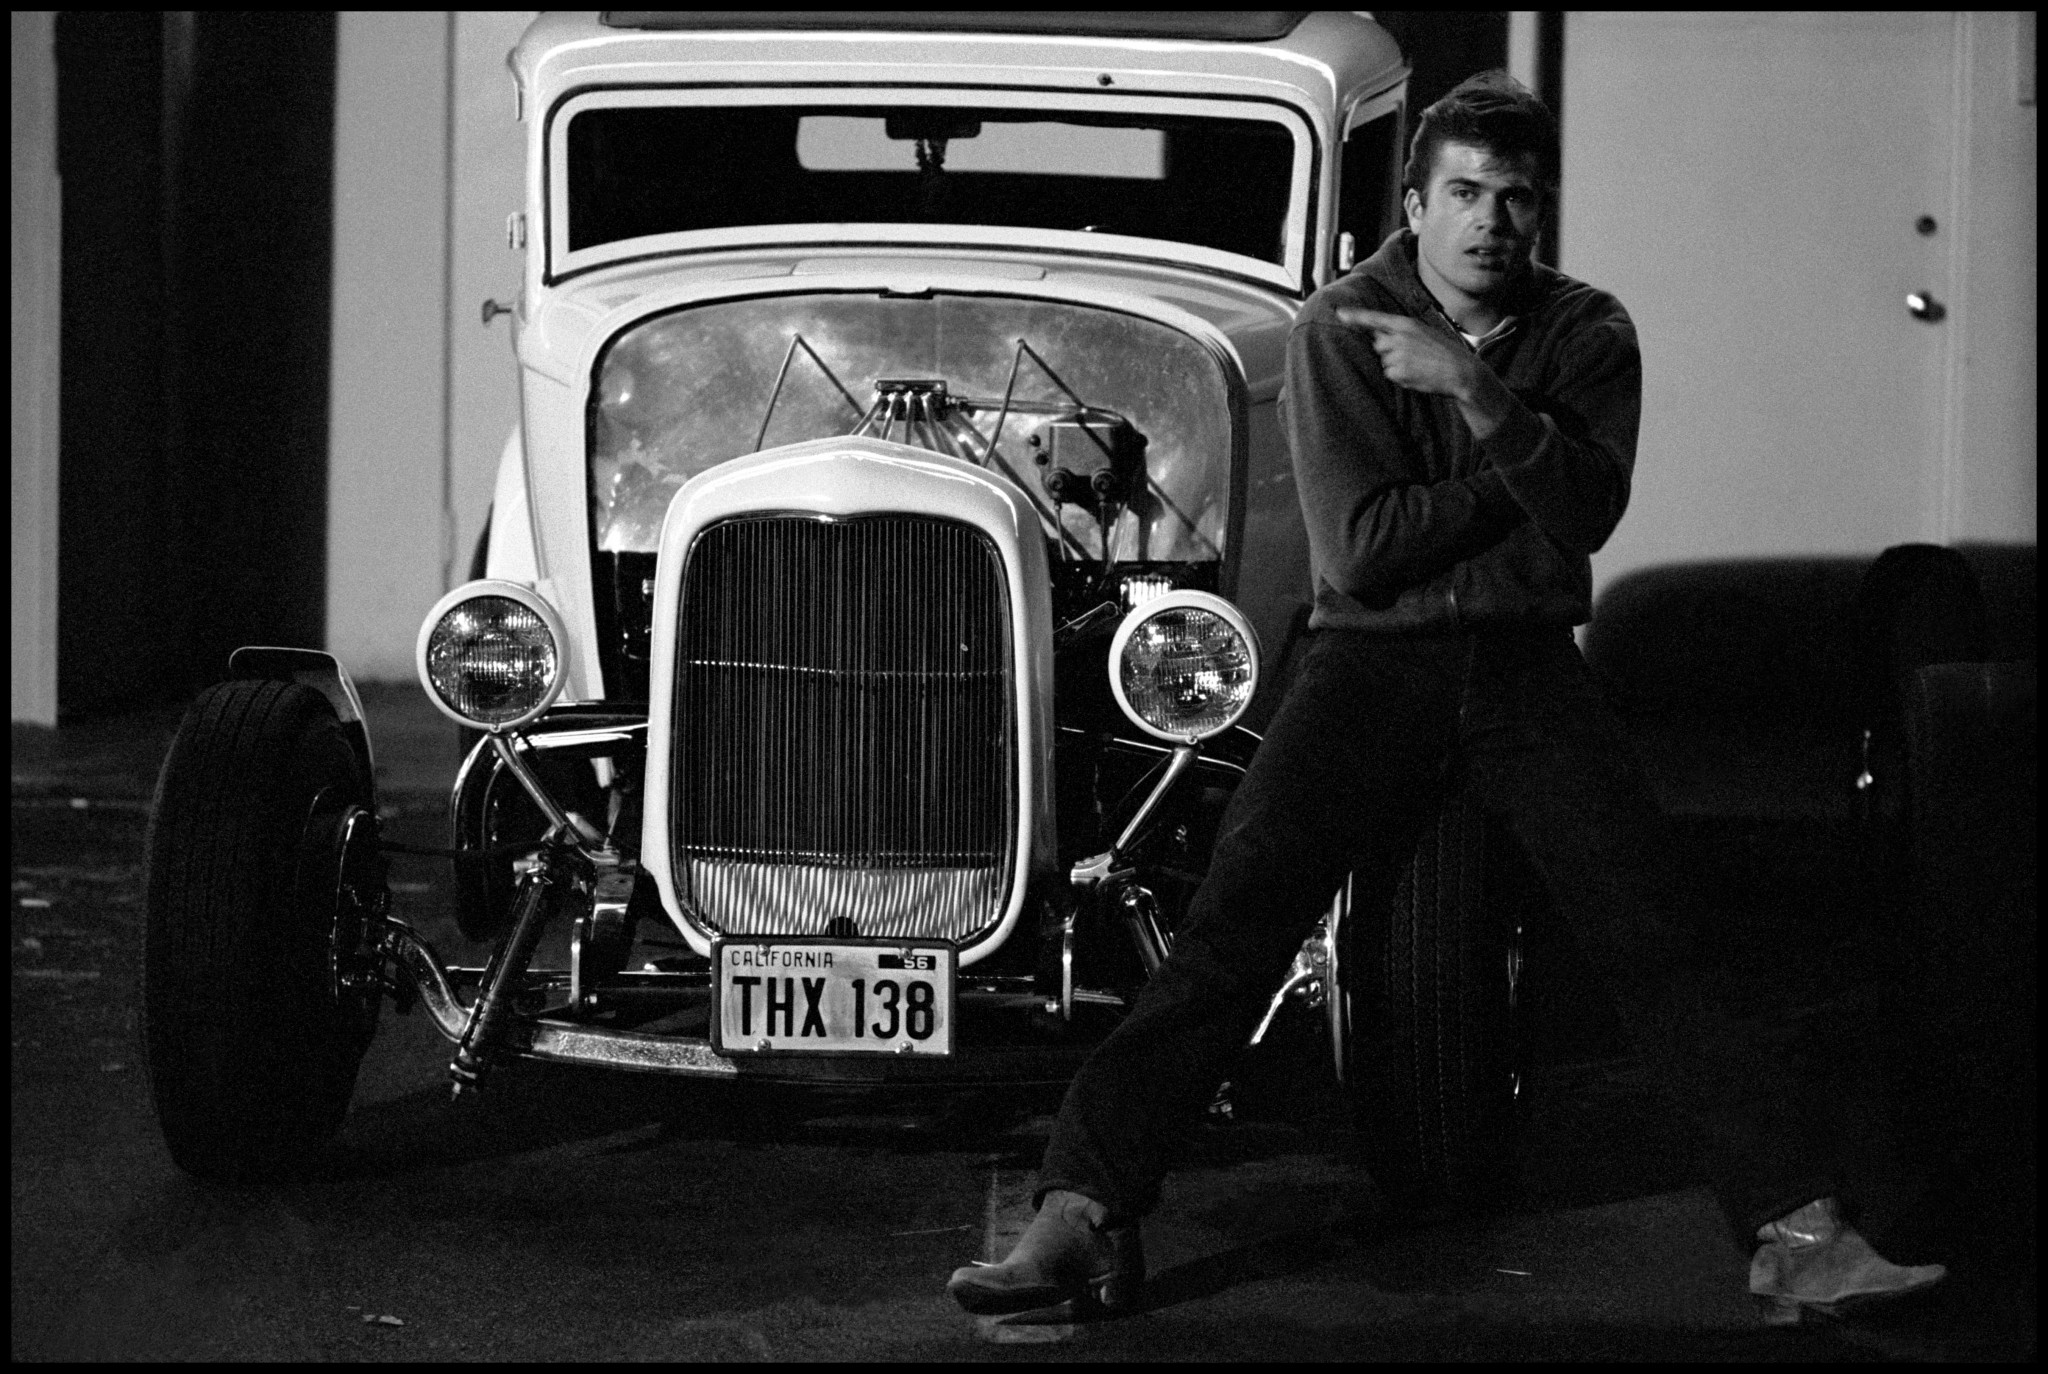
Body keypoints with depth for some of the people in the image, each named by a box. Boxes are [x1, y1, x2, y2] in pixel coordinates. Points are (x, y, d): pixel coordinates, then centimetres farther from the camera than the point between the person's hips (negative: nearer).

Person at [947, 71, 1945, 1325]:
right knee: (1231, 926, -15)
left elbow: (1586, 511, -12)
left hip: (1530, 664, 2)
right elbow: (1359, 548, -11)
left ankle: (1801, 1232, -6)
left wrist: (1477, 392, -22)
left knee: (1655, 934, -6)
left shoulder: (1585, 334, 5)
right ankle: (1084, 1213, -17)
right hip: (1374, 658, -2)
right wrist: (1522, 468, -8)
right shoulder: (1342, 329, -3)